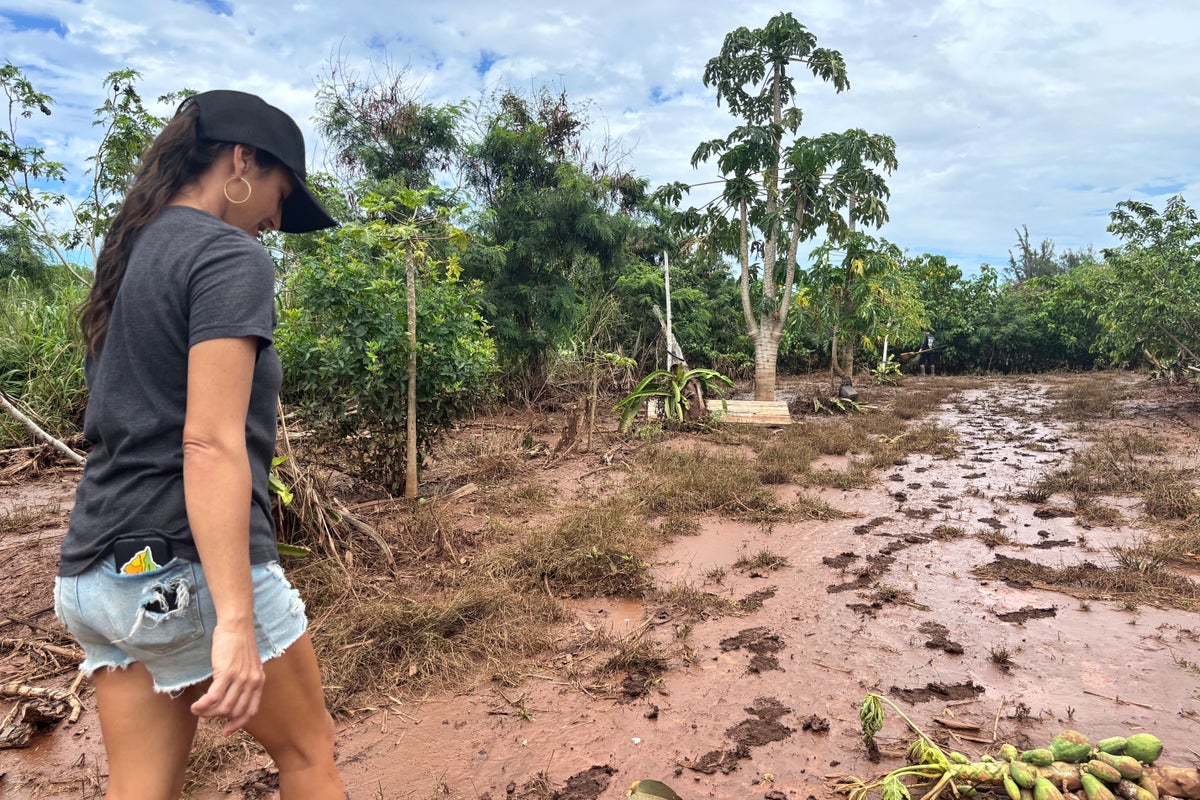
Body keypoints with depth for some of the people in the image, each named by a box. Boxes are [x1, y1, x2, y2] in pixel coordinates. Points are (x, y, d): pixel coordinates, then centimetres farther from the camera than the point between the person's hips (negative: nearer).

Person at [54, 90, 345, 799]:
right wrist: (236, 620, -23)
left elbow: (136, 425, 17)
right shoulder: (230, 257, -12)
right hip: (188, 570, -8)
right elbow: (210, 444, -22)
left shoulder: (130, 257, 15)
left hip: (98, 572, 8)